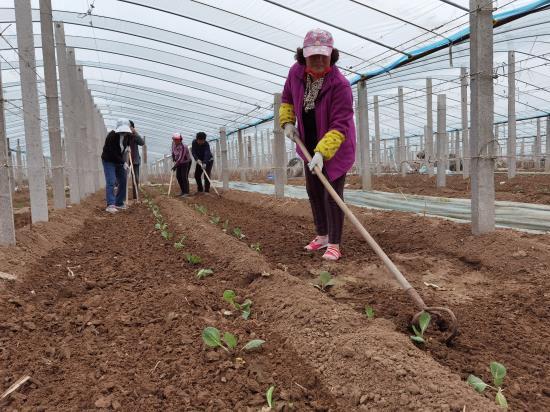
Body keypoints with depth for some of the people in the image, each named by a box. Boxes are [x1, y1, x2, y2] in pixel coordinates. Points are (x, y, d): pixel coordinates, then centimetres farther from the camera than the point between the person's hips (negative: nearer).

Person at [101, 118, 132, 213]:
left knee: (123, 182, 5)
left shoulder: (127, 135, -5)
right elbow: (113, 152, -26)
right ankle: (110, 205, -23)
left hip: (119, 161, 7)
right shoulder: (112, 135, -24)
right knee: (111, 182, -17)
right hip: (109, 161, -7)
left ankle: (119, 203, 15)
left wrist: (126, 149, 3)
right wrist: (123, 162, -28)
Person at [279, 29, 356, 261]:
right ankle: (322, 236, 32)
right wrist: (287, 122, -4)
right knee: (313, 191, 16)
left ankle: (334, 244, 5)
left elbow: (340, 126, -34)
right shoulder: (296, 72, -11)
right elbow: (288, 97, 10)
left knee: (332, 195, -8)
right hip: (311, 144, 7)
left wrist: (322, 152, -44)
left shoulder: (340, 85, -30)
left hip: (335, 147, -7)